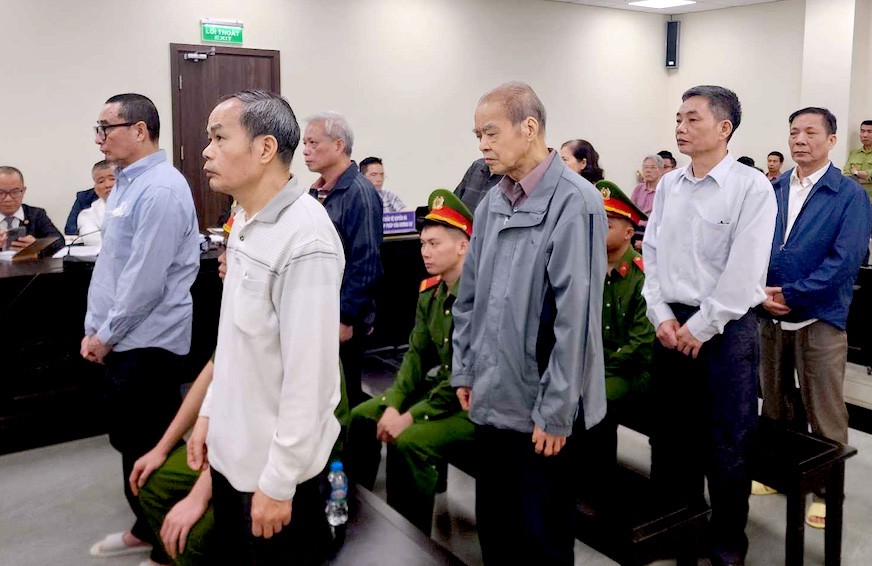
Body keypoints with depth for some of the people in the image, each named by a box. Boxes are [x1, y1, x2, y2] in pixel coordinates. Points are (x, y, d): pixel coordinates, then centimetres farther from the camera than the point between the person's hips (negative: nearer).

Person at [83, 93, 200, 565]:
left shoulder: (160, 190, -19)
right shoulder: (126, 184, 12)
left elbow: (145, 279, -22)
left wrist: (107, 334, -12)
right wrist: (96, 329, 13)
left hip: (148, 343, -10)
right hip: (121, 340, 10)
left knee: (151, 449, 2)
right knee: (128, 439, 20)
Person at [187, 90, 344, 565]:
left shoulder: (305, 240, -24)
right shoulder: (245, 220, 6)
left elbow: (308, 372, -24)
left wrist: (278, 482, -20)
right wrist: (210, 412, 14)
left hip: (273, 462, -9)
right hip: (231, 449, 9)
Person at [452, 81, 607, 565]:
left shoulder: (574, 202, -17)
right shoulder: (491, 203, 6)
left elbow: (576, 316, -19)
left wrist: (554, 411, -16)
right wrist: (464, 372, 11)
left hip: (539, 405, -6)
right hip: (490, 397, 7)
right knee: (492, 525, 21)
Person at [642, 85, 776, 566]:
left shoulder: (752, 187, -10)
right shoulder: (668, 186, 7)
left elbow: (744, 273, -14)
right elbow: (652, 254, 8)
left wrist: (700, 328, -13)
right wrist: (662, 317, -2)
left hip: (725, 327, -5)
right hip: (671, 324, 5)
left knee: (727, 441, 5)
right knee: (669, 433, 15)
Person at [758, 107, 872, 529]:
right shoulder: (772, 190, 7)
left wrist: (790, 295, -17)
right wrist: (762, 292, -11)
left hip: (819, 318, -4)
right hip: (770, 316, 5)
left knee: (824, 414, 5)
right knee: (775, 406, 17)